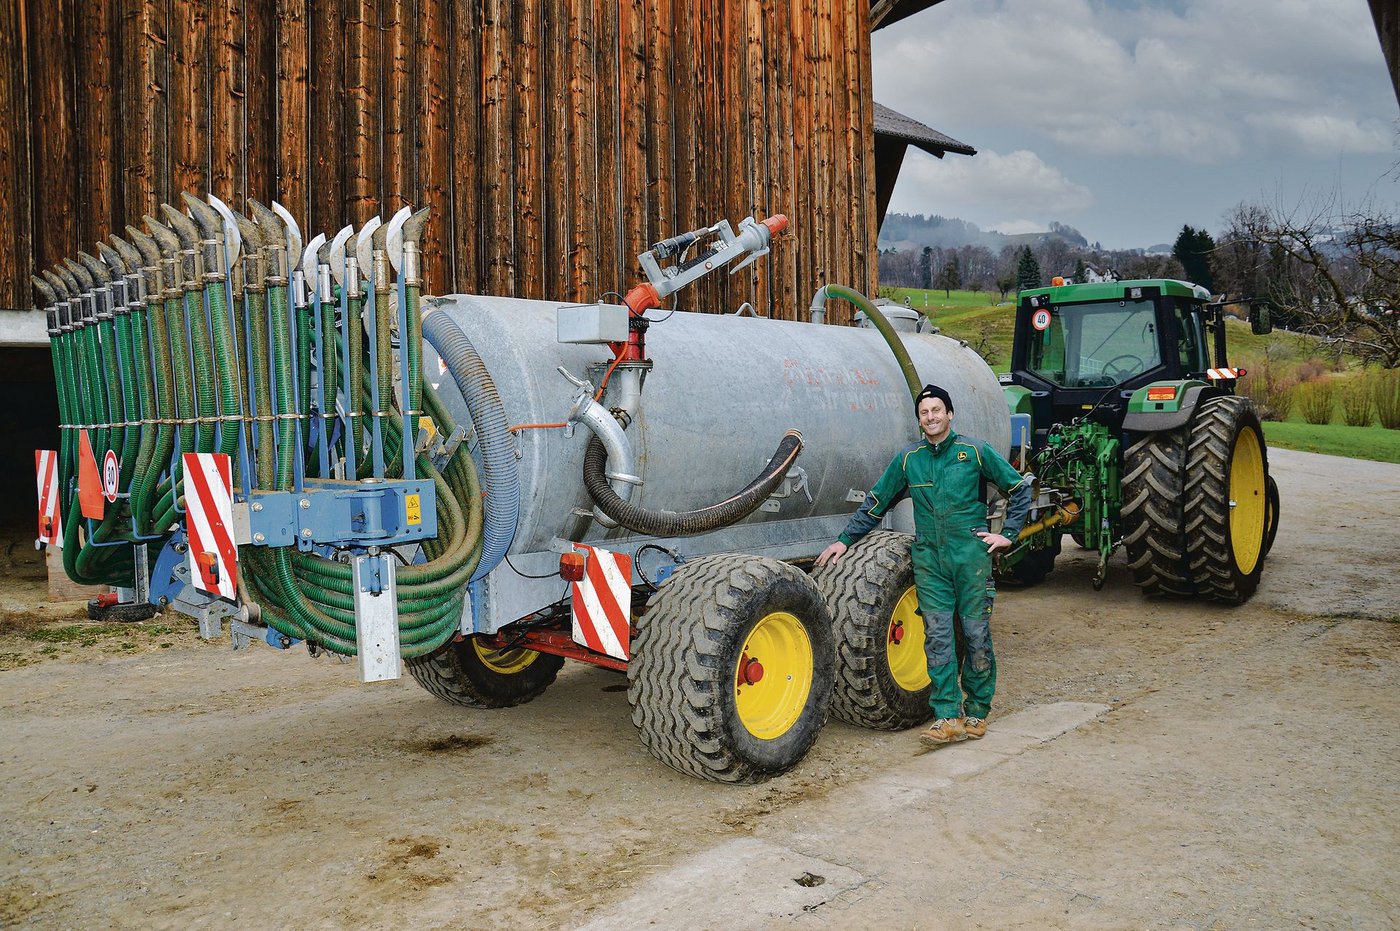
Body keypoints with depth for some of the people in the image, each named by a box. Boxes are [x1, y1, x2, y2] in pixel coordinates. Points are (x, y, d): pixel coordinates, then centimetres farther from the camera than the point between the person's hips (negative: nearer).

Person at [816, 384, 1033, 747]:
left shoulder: (974, 451, 1)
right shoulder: (908, 459, 8)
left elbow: (1020, 487, 9)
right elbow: (875, 503, 15)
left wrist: (1008, 534, 3)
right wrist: (845, 540, 12)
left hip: (971, 553, -2)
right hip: (929, 557, 2)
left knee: (976, 633, 2)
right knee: (937, 635, -2)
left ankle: (977, 711, 15)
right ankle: (947, 716, 1)